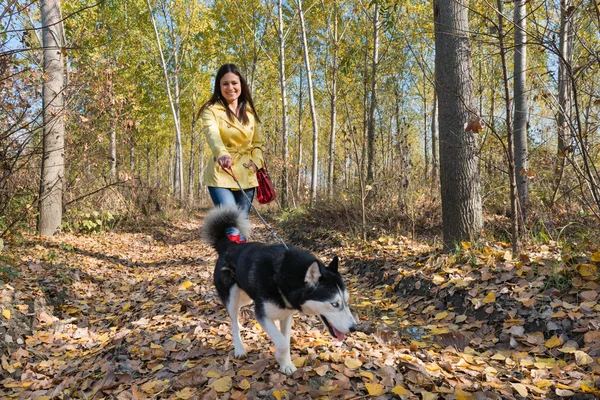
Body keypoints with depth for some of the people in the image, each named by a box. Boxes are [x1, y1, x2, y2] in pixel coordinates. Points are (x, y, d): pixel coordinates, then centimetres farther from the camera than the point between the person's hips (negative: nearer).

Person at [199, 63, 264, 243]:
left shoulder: (249, 111, 10)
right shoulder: (211, 110, -5)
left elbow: (257, 143, 18)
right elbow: (212, 134, -26)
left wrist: (256, 162, -3)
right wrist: (222, 154, -47)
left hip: (246, 176, 5)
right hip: (221, 175, -4)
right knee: (232, 230, -16)